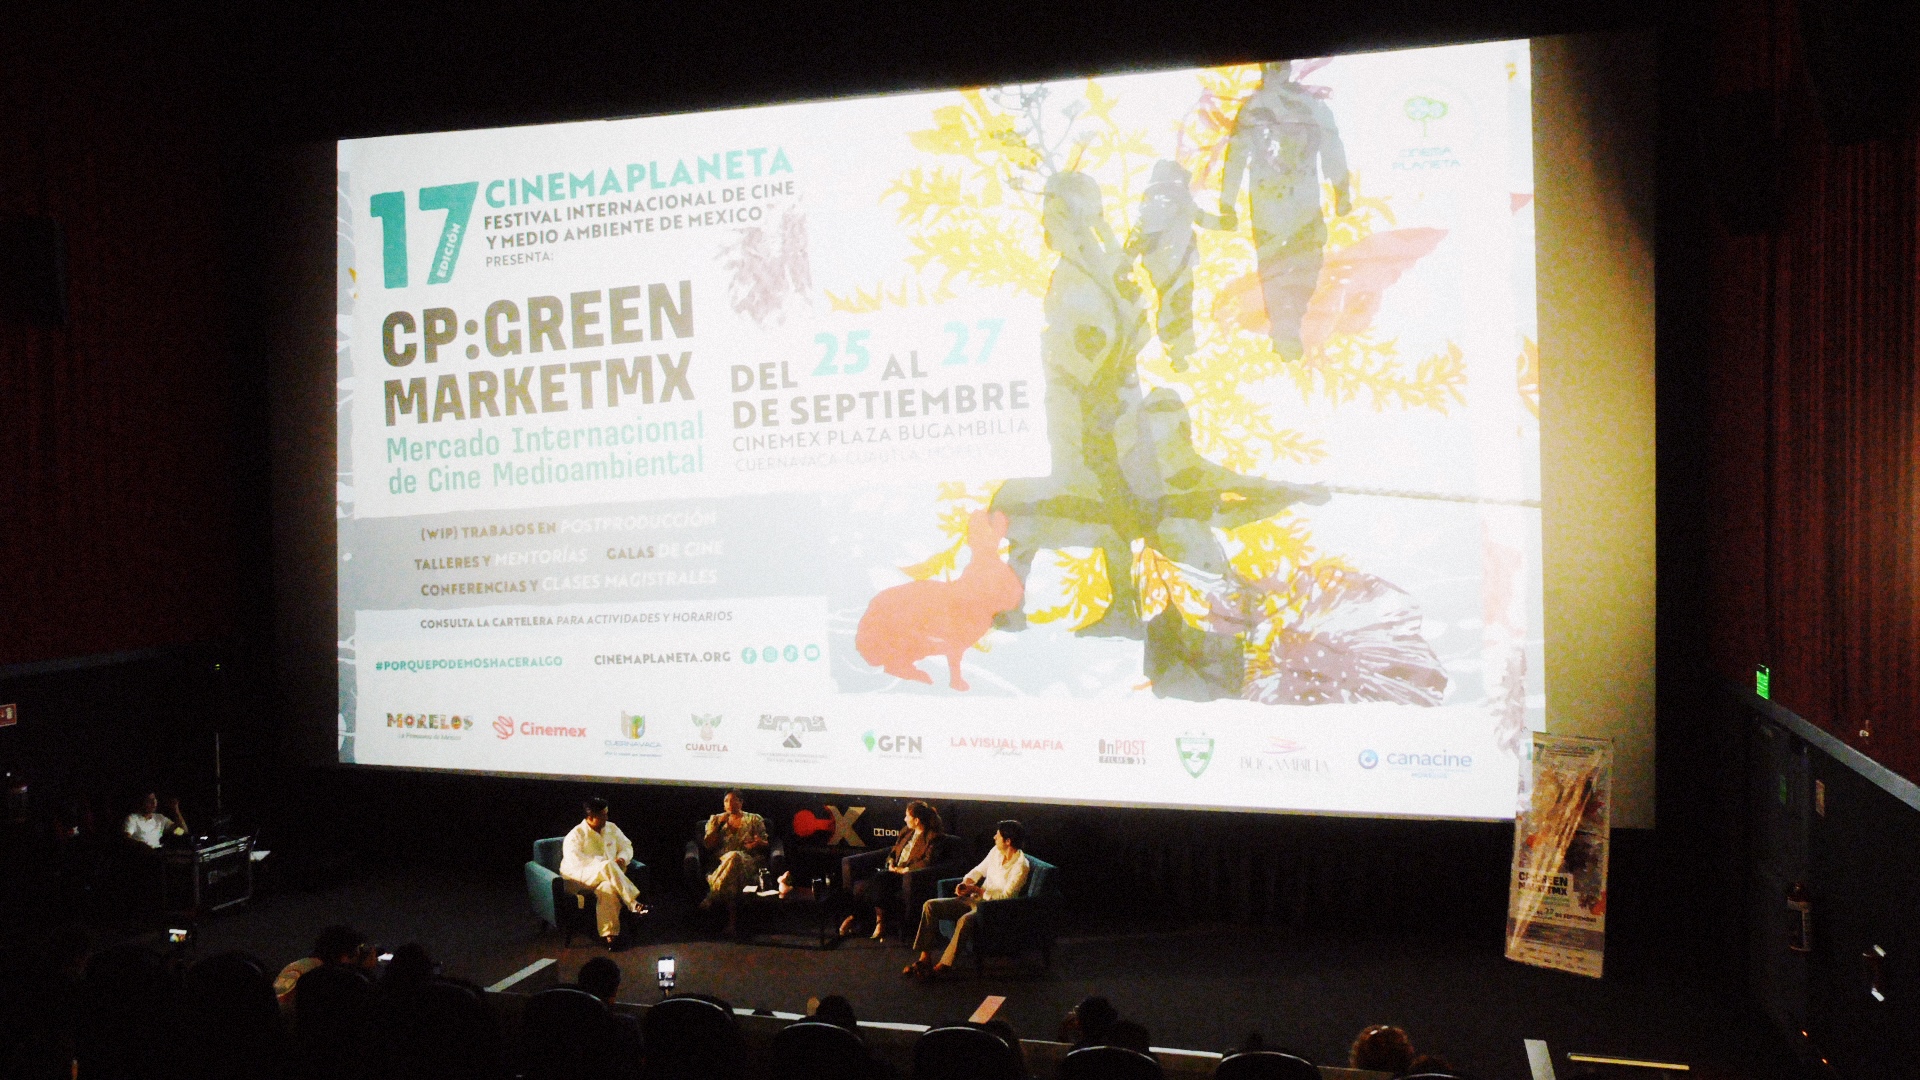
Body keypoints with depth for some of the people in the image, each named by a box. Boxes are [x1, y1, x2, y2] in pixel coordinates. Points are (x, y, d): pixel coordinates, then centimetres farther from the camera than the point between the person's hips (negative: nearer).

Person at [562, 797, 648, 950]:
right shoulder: (575, 836, -8)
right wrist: (602, 862, -23)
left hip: (607, 876, 4)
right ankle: (633, 903, -36)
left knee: (608, 888, -35)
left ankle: (609, 933, -36)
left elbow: (627, 846, 15)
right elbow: (575, 861, -20)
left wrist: (622, 858, -8)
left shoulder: (611, 828, 9)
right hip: (583, 875, -4)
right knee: (608, 866, -36)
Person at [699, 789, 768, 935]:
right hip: (721, 863, 1)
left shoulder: (754, 819, 18)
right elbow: (709, 845, 10)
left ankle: (712, 896, -37)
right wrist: (718, 824, 0)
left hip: (748, 862, -1)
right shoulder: (716, 819, 21)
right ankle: (732, 922, -40)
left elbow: (766, 845, 12)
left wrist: (759, 843, -12)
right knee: (731, 880, -39)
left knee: (733, 856, -41)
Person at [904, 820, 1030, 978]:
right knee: (930, 906, -8)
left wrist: (976, 890, -17)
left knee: (965, 920, -40)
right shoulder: (996, 852, 7)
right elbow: (979, 870, 19)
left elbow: (1005, 897, -18)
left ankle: (944, 965, -30)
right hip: (975, 900, 8)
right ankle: (925, 958, -11)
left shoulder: (1020, 866, -15)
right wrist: (966, 882, -2)